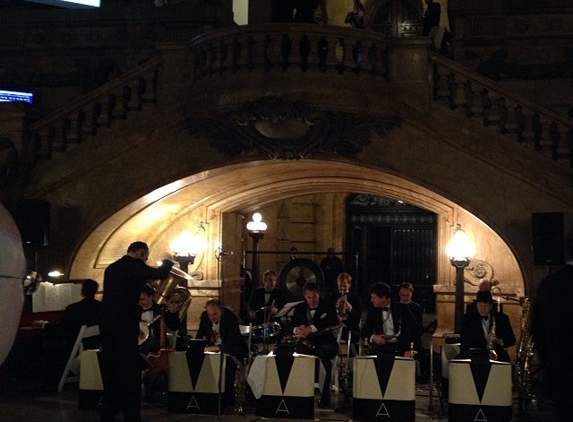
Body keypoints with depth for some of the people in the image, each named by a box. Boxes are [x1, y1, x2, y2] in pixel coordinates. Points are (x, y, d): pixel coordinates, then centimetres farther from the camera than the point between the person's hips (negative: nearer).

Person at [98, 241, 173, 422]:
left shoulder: (111, 268, 18)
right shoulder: (134, 265, -7)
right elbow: (160, 274, -14)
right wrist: (167, 262, 6)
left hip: (107, 324, 8)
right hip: (124, 326, -8)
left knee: (111, 370, 14)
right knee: (129, 372, -3)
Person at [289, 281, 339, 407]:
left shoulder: (328, 306, 3)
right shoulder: (299, 308, 14)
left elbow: (334, 322, -14)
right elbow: (291, 325, 10)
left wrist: (311, 328, -23)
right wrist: (296, 330, -16)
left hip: (325, 342, -3)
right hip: (307, 343, 3)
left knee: (322, 354, -38)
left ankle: (325, 396, -29)